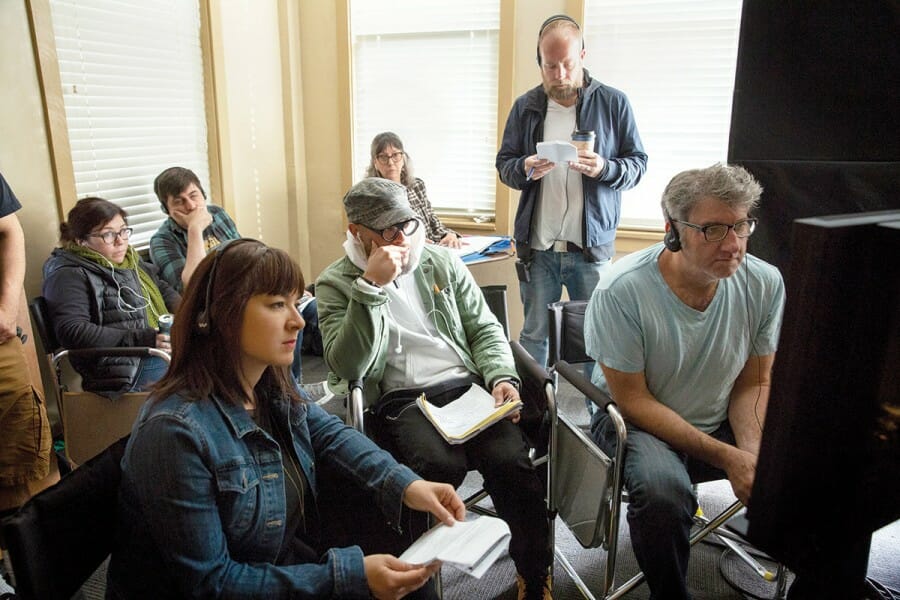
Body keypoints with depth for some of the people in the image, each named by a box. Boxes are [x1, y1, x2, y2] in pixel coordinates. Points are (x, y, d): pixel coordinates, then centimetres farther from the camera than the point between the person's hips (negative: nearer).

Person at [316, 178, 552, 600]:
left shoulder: (443, 263, 14)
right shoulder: (335, 283, 3)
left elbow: (485, 329, 16)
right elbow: (347, 366, -11)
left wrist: (501, 378, -3)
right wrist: (371, 287, -18)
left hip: (466, 385, 3)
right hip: (400, 400, -3)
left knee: (511, 460, -24)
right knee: (442, 465, -33)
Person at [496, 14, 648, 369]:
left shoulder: (613, 103, 2)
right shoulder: (526, 107, 7)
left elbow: (638, 164, 3)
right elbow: (504, 164, 10)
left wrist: (604, 168, -18)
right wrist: (525, 169, -13)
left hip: (592, 247, -1)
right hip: (538, 246, 2)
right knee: (534, 336, 10)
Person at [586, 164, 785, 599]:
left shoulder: (764, 283, -9)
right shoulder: (621, 291, -23)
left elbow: (753, 383, 2)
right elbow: (633, 400, -17)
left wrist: (752, 452, -17)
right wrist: (726, 457, -22)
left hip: (721, 422, 5)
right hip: (635, 420, -4)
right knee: (662, 491, -34)